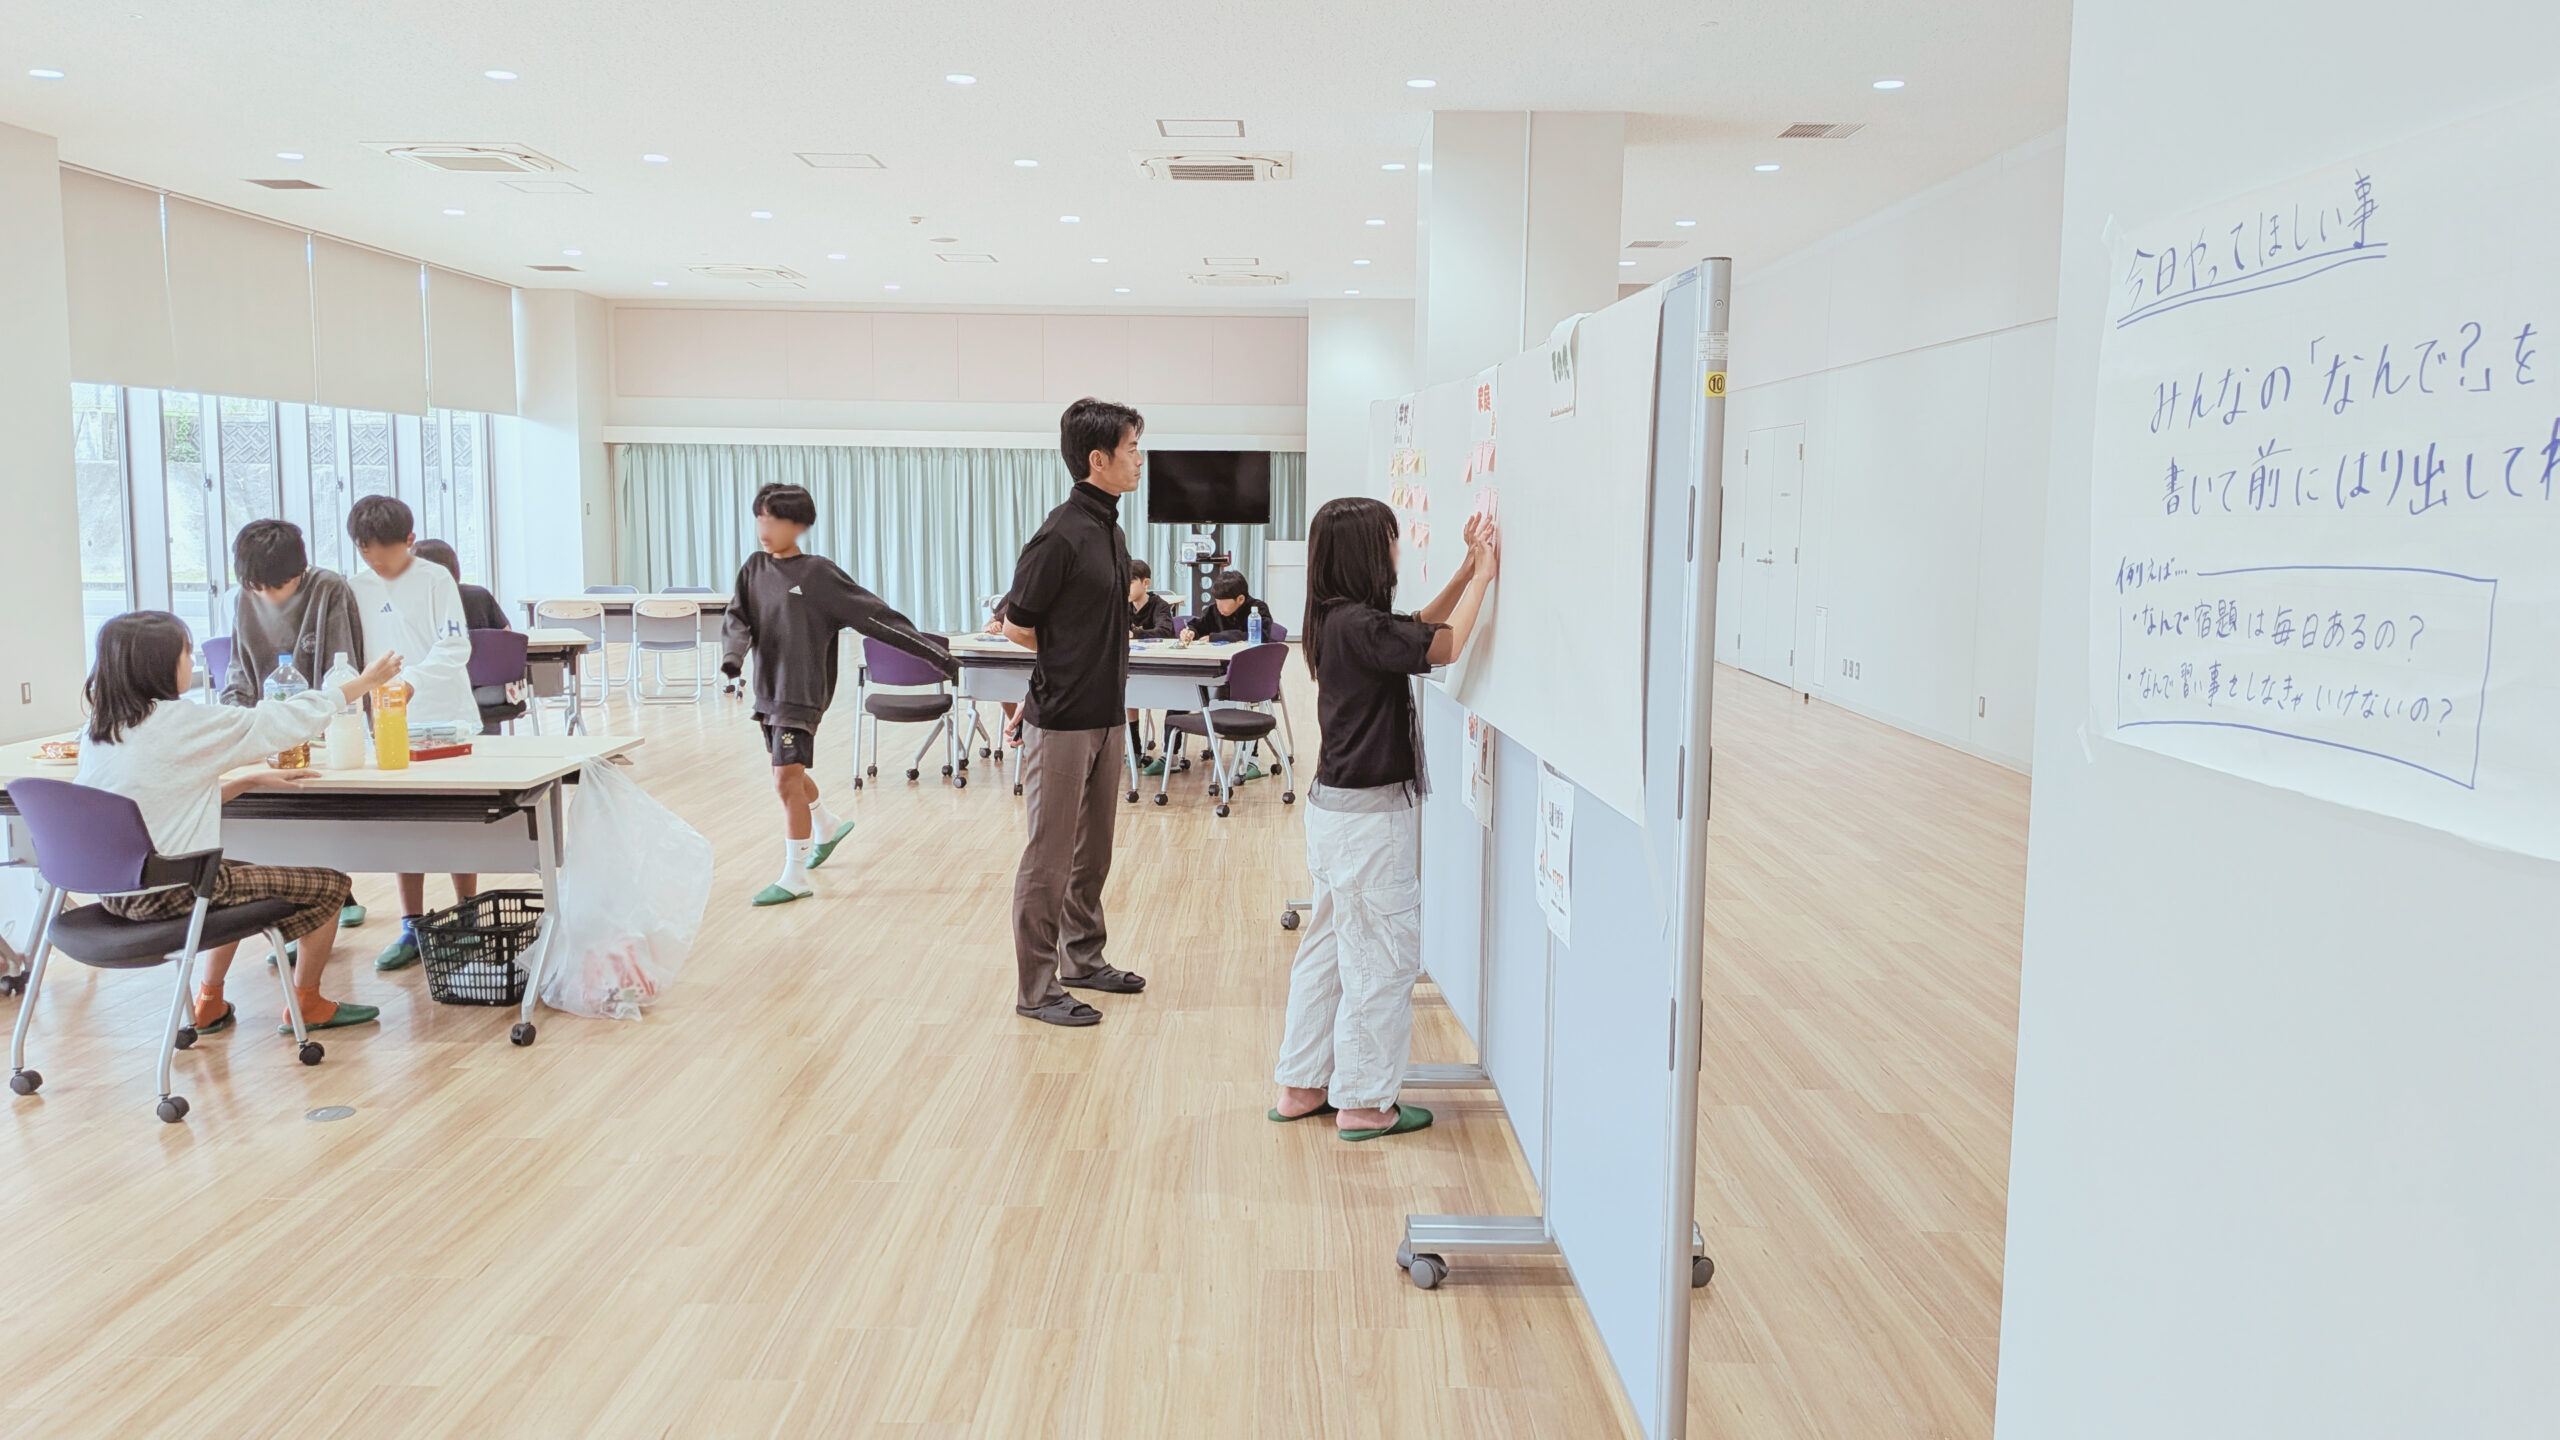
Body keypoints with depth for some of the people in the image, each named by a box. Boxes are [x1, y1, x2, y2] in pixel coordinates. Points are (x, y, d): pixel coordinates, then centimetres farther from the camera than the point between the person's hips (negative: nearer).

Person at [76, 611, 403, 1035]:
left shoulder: (99, 731, 5)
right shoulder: (178, 723, -19)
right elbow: (286, 721, -11)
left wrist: (251, 781, 9)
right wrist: (365, 682, -1)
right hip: (171, 895, -9)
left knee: (239, 874, 36)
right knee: (329, 885, 6)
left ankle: (209, 1004, 37)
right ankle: (307, 1005, 21)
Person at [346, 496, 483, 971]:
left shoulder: (435, 579, -6)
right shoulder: (356, 587, 5)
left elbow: (455, 646, -14)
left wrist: (411, 680, -26)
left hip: (445, 717, -4)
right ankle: (412, 927, 14)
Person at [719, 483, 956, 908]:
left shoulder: (819, 574, -12)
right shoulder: (755, 568, 4)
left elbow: (875, 616, -12)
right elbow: (737, 618, 1)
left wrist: (933, 652, -16)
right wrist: (733, 654, -22)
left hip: (803, 691, -7)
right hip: (769, 687, 7)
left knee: (787, 780, -11)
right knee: (791, 773, 22)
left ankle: (795, 877, -1)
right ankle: (828, 826, 49)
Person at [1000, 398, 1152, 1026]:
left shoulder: (1109, 528, 11)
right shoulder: (1063, 534, -18)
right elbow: (1017, 625, -12)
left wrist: (1107, 664, 10)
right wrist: (1066, 657, 1)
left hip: (1104, 715, 9)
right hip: (1062, 720, -9)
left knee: (1092, 853, 18)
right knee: (1050, 857, 0)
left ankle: (1083, 958, 32)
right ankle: (1035, 988, 9)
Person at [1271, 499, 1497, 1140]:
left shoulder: (1336, 619, 8)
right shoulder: (1357, 624, -21)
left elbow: (1421, 625, 18)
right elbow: (1445, 645, -21)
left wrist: (1469, 569, 10)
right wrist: (1482, 575, -10)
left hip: (1337, 806, 10)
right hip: (1370, 814, -10)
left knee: (1330, 946, 17)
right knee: (1383, 957, 2)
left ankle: (1303, 1085, 27)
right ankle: (1365, 1103, 13)